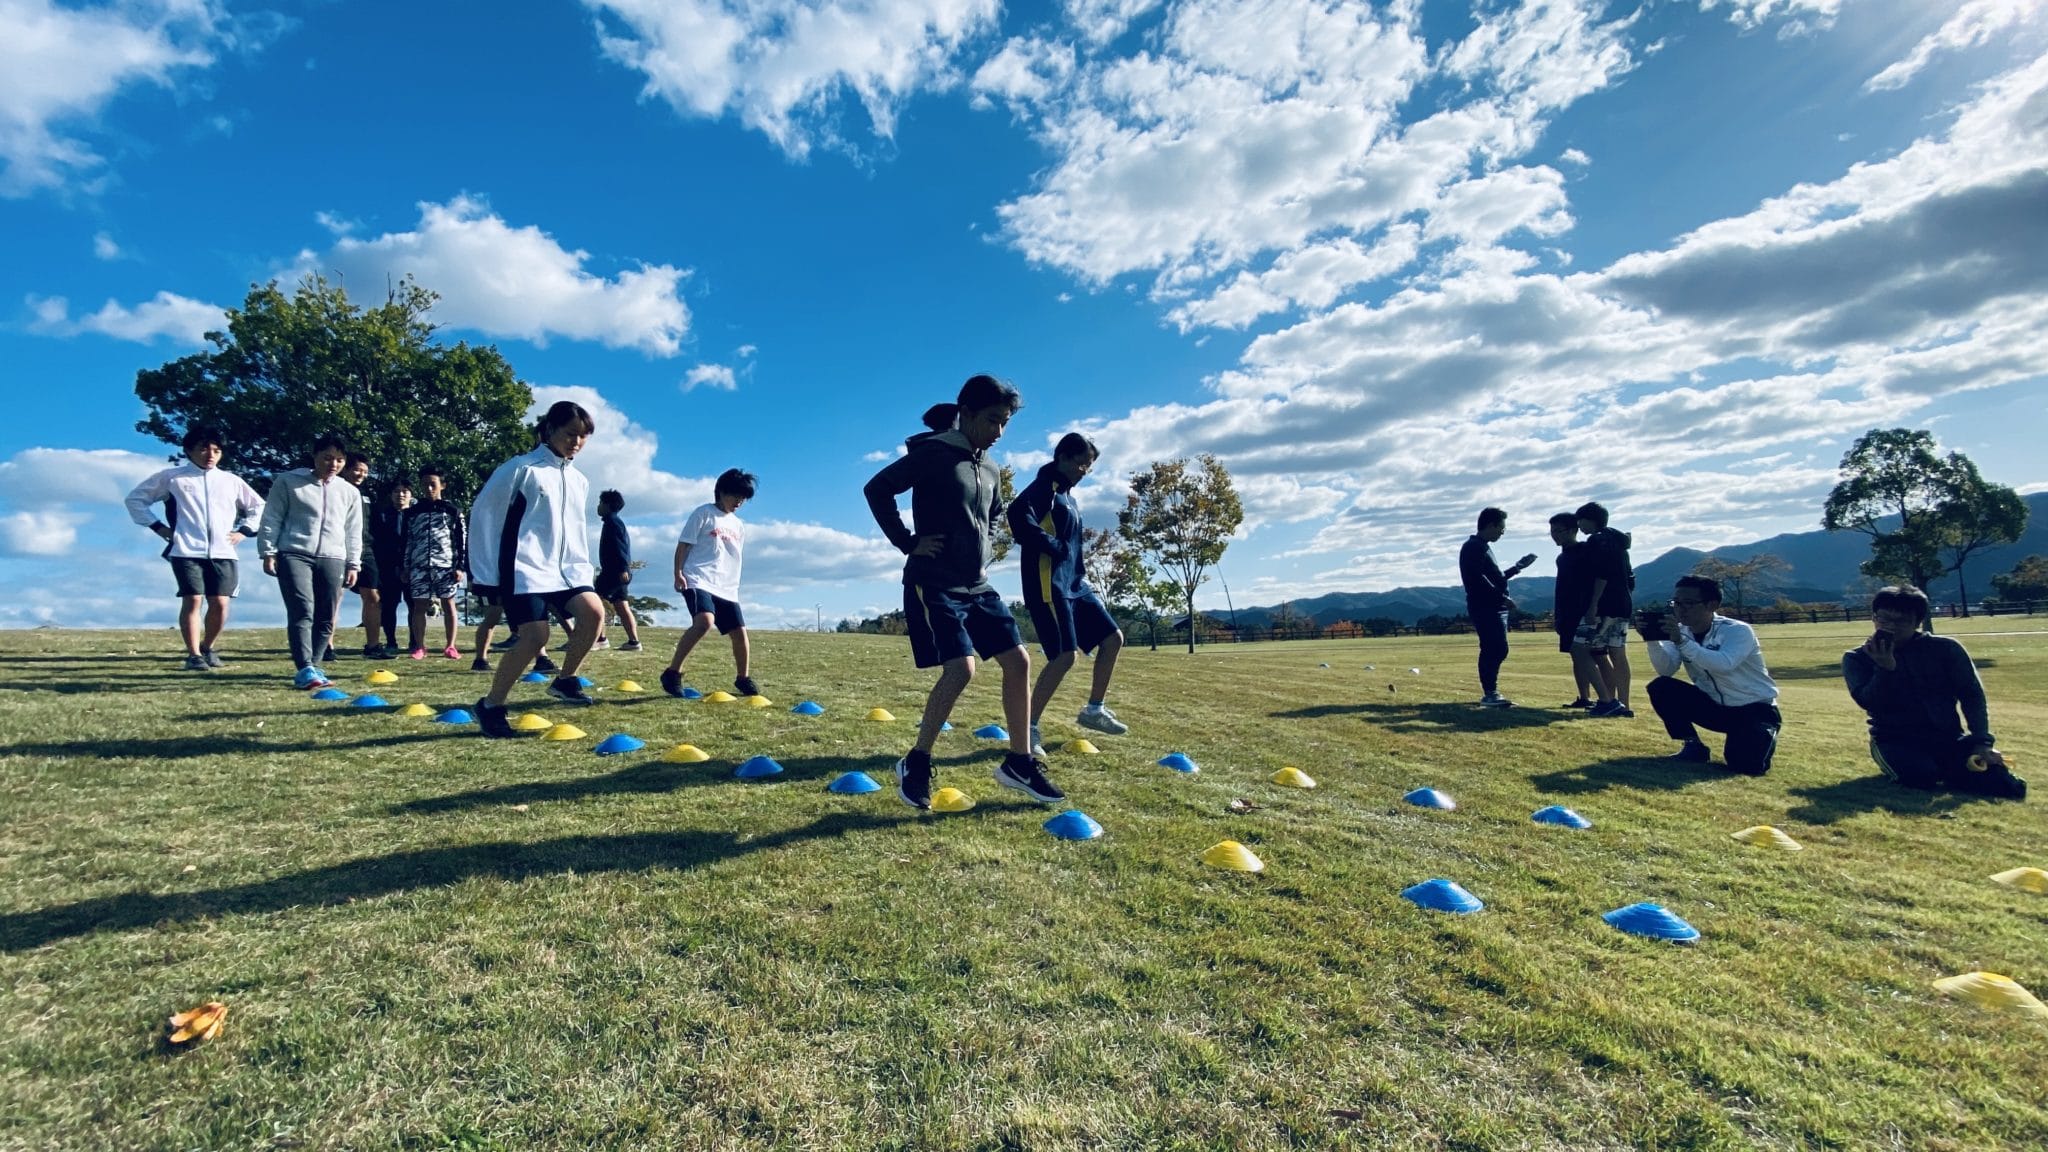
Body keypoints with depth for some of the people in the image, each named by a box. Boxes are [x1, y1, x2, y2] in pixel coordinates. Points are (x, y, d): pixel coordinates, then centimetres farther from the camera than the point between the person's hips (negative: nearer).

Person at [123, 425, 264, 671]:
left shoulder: (231, 481, 16)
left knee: (220, 603, -3)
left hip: (222, 552, 2)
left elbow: (258, 507, 26)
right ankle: (193, 655, -4)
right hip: (186, 551, -2)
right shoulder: (171, 477, 9)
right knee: (192, 600, -10)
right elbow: (136, 499, 15)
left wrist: (243, 531, 14)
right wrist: (158, 527, 5)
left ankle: (207, 649, 17)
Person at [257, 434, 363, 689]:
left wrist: (353, 564, 12)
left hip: (332, 558, 3)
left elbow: (353, 532, 17)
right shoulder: (288, 482, 6)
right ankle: (305, 668, -18)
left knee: (325, 617, 1)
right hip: (294, 554, -3)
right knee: (302, 611, -15)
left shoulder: (350, 492, 15)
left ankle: (313, 666, 10)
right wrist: (268, 552, -3)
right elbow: (271, 520, 5)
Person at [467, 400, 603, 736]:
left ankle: (564, 680, 1)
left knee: (592, 611, -20)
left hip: (565, 567, 6)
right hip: (525, 568, -6)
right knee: (535, 637, -15)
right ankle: (490, 705, 6)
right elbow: (483, 513, -5)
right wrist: (489, 571, -6)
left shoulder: (579, 481, 13)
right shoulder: (522, 468, -6)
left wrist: (581, 564, 16)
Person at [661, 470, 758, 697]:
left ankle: (743, 678, 21)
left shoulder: (739, 526, 19)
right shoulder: (704, 513, 1)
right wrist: (678, 573, -12)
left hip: (727, 588, 7)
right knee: (704, 621, -30)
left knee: (740, 632, 2)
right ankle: (672, 673, -19)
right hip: (699, 582, -7)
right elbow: (684, 544, -3)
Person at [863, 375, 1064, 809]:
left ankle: (1019, 763, 14)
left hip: (977, 587, 8)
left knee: (1018, 661, 2)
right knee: (961, 669, -19)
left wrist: (987, 551, 14)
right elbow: (877, 489, -11)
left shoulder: (989, 469, 13)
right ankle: (916, 763, 1)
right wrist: (908, 544, -12)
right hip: (934, 585, -8)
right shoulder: (932, 453, -10)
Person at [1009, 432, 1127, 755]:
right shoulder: (1045, 487, -9)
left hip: (1074, 583, 10)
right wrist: (1057, 547, -21)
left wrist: (1078, 544, 5)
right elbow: (1018, 516, -28)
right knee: (1064, 656, -15)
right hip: (1050, 585, -10)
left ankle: (1094, 710, 25)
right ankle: (1029, 728, -3)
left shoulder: (1066, 493, 19)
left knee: (1113, 637, 13)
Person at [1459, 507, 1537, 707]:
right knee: (1493, 650, -11)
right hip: (1484, 608, -10)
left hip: (1493, 608, 10)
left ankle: (1491, 693, 15)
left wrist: (1517, 568, 27)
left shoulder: (1483, 547, 22)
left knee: (1498, 650, 10)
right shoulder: (1473, 547, -10)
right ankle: (1490, 695, -8)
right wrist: (1503, 597, -21)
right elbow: (1478, 579, -21)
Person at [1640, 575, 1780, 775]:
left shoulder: (1738, 631, -20)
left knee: (1745, 762, -28)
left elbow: (1724, 664, -41)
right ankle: (1693, 746, -2)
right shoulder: (1681, 632, -5)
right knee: (1661, 688, -19)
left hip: (1755, 709, -5)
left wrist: (1682, 642, -49)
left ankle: (1764, 736, 10)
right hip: (1715, 706, 5)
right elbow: (1666, 671, -19)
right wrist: (1654, 640, -34)